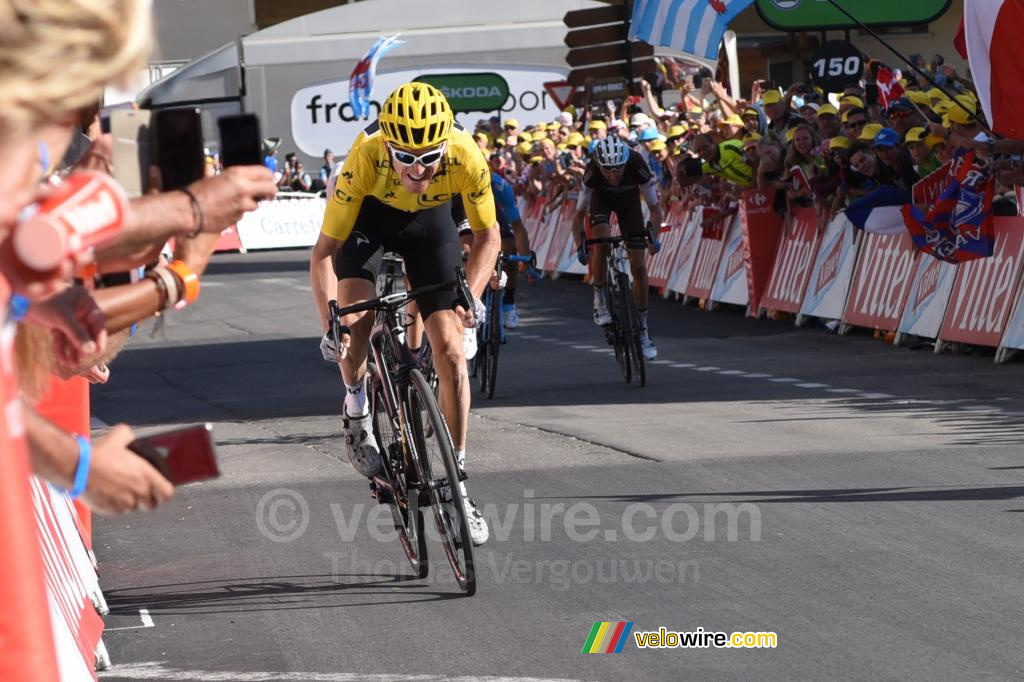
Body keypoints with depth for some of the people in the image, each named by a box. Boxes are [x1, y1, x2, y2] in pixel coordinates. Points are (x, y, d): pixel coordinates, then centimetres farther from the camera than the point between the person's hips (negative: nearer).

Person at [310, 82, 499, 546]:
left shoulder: (466, 157, -35)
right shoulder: (366, 159, -39)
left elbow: (488, 234, -17)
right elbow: (324, 251, -31)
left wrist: (471, 294, -33)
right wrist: (329, 327, -41)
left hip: (429, 219, 1)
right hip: (370, 214, -1)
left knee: (450, 350, -9)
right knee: (356, 318, -28)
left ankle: (456, 482, 2)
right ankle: (356, 408, 3)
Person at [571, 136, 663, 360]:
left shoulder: (637, 165, -37)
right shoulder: (593, 171, -36)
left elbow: (654, 207, -24)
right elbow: (579, 214, -26)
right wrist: (580, 246, -37)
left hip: (629, 200, 1)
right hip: (602, 198, -1)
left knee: (639, 266, -5)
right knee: (602, 243, -32)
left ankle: (643, 330, 5)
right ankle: (599, 301, -12)